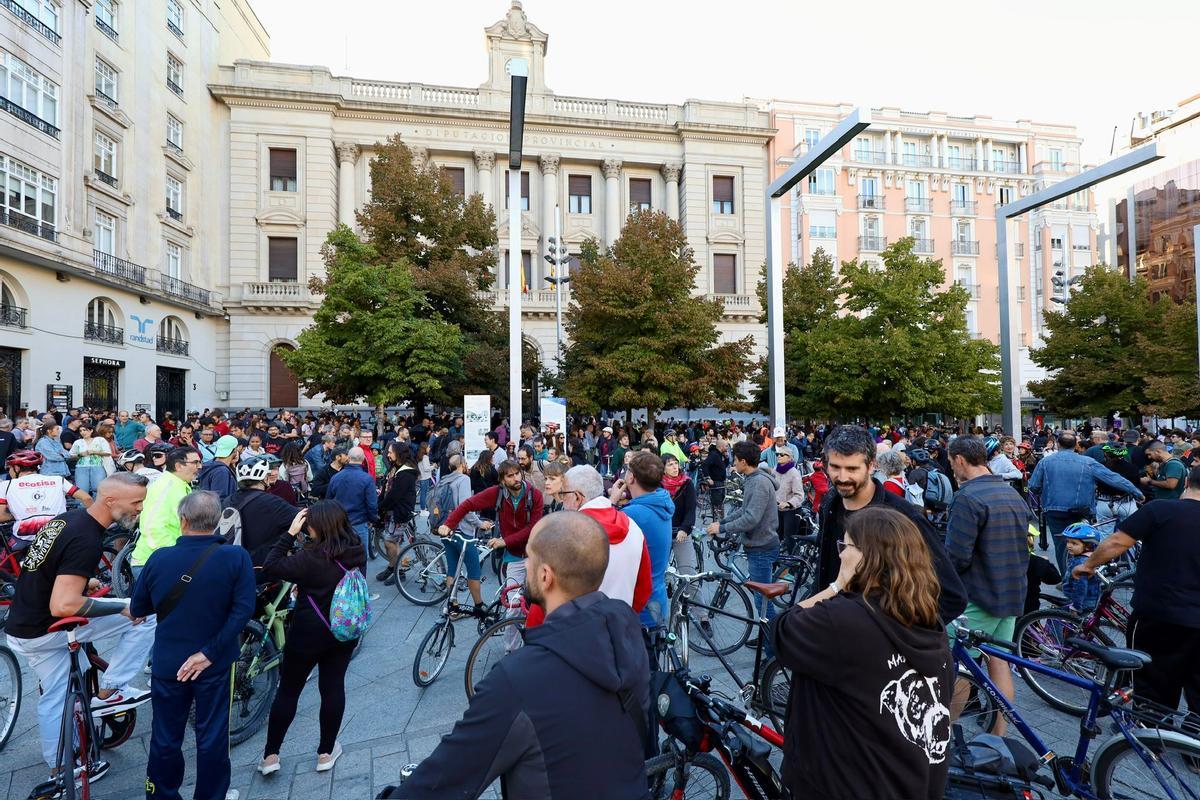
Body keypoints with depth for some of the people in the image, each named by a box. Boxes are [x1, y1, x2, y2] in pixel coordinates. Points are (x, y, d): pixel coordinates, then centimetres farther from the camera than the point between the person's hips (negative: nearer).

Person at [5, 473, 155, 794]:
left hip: (23, 629, 9)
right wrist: (123, 607, -21)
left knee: (54, 698, 21)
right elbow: (63, 606, -32)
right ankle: (108, 692, 3)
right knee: (146, 615, -10)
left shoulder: (68, 518, 1)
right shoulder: (87, 539, -29)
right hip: (46, 631, -9)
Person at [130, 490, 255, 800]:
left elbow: (137, 609, 1)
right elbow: (243, 610, -24)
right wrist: (209, 652, -13)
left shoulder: (159, 558, -13)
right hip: (214, 666, -1)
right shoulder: (236, 558, -20)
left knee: (165, 739, 21)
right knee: (212, 738, 16)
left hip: (167, 664, 2)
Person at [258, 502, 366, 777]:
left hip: (308, 634, -4)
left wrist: (290, 533, -19)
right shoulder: (358, 551, -7)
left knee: (288, 690, 15)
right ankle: (326, 752, 27)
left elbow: (270, 569, -20)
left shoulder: (312, 556, -26)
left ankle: (270, 754, 26)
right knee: (333, 687, 15)